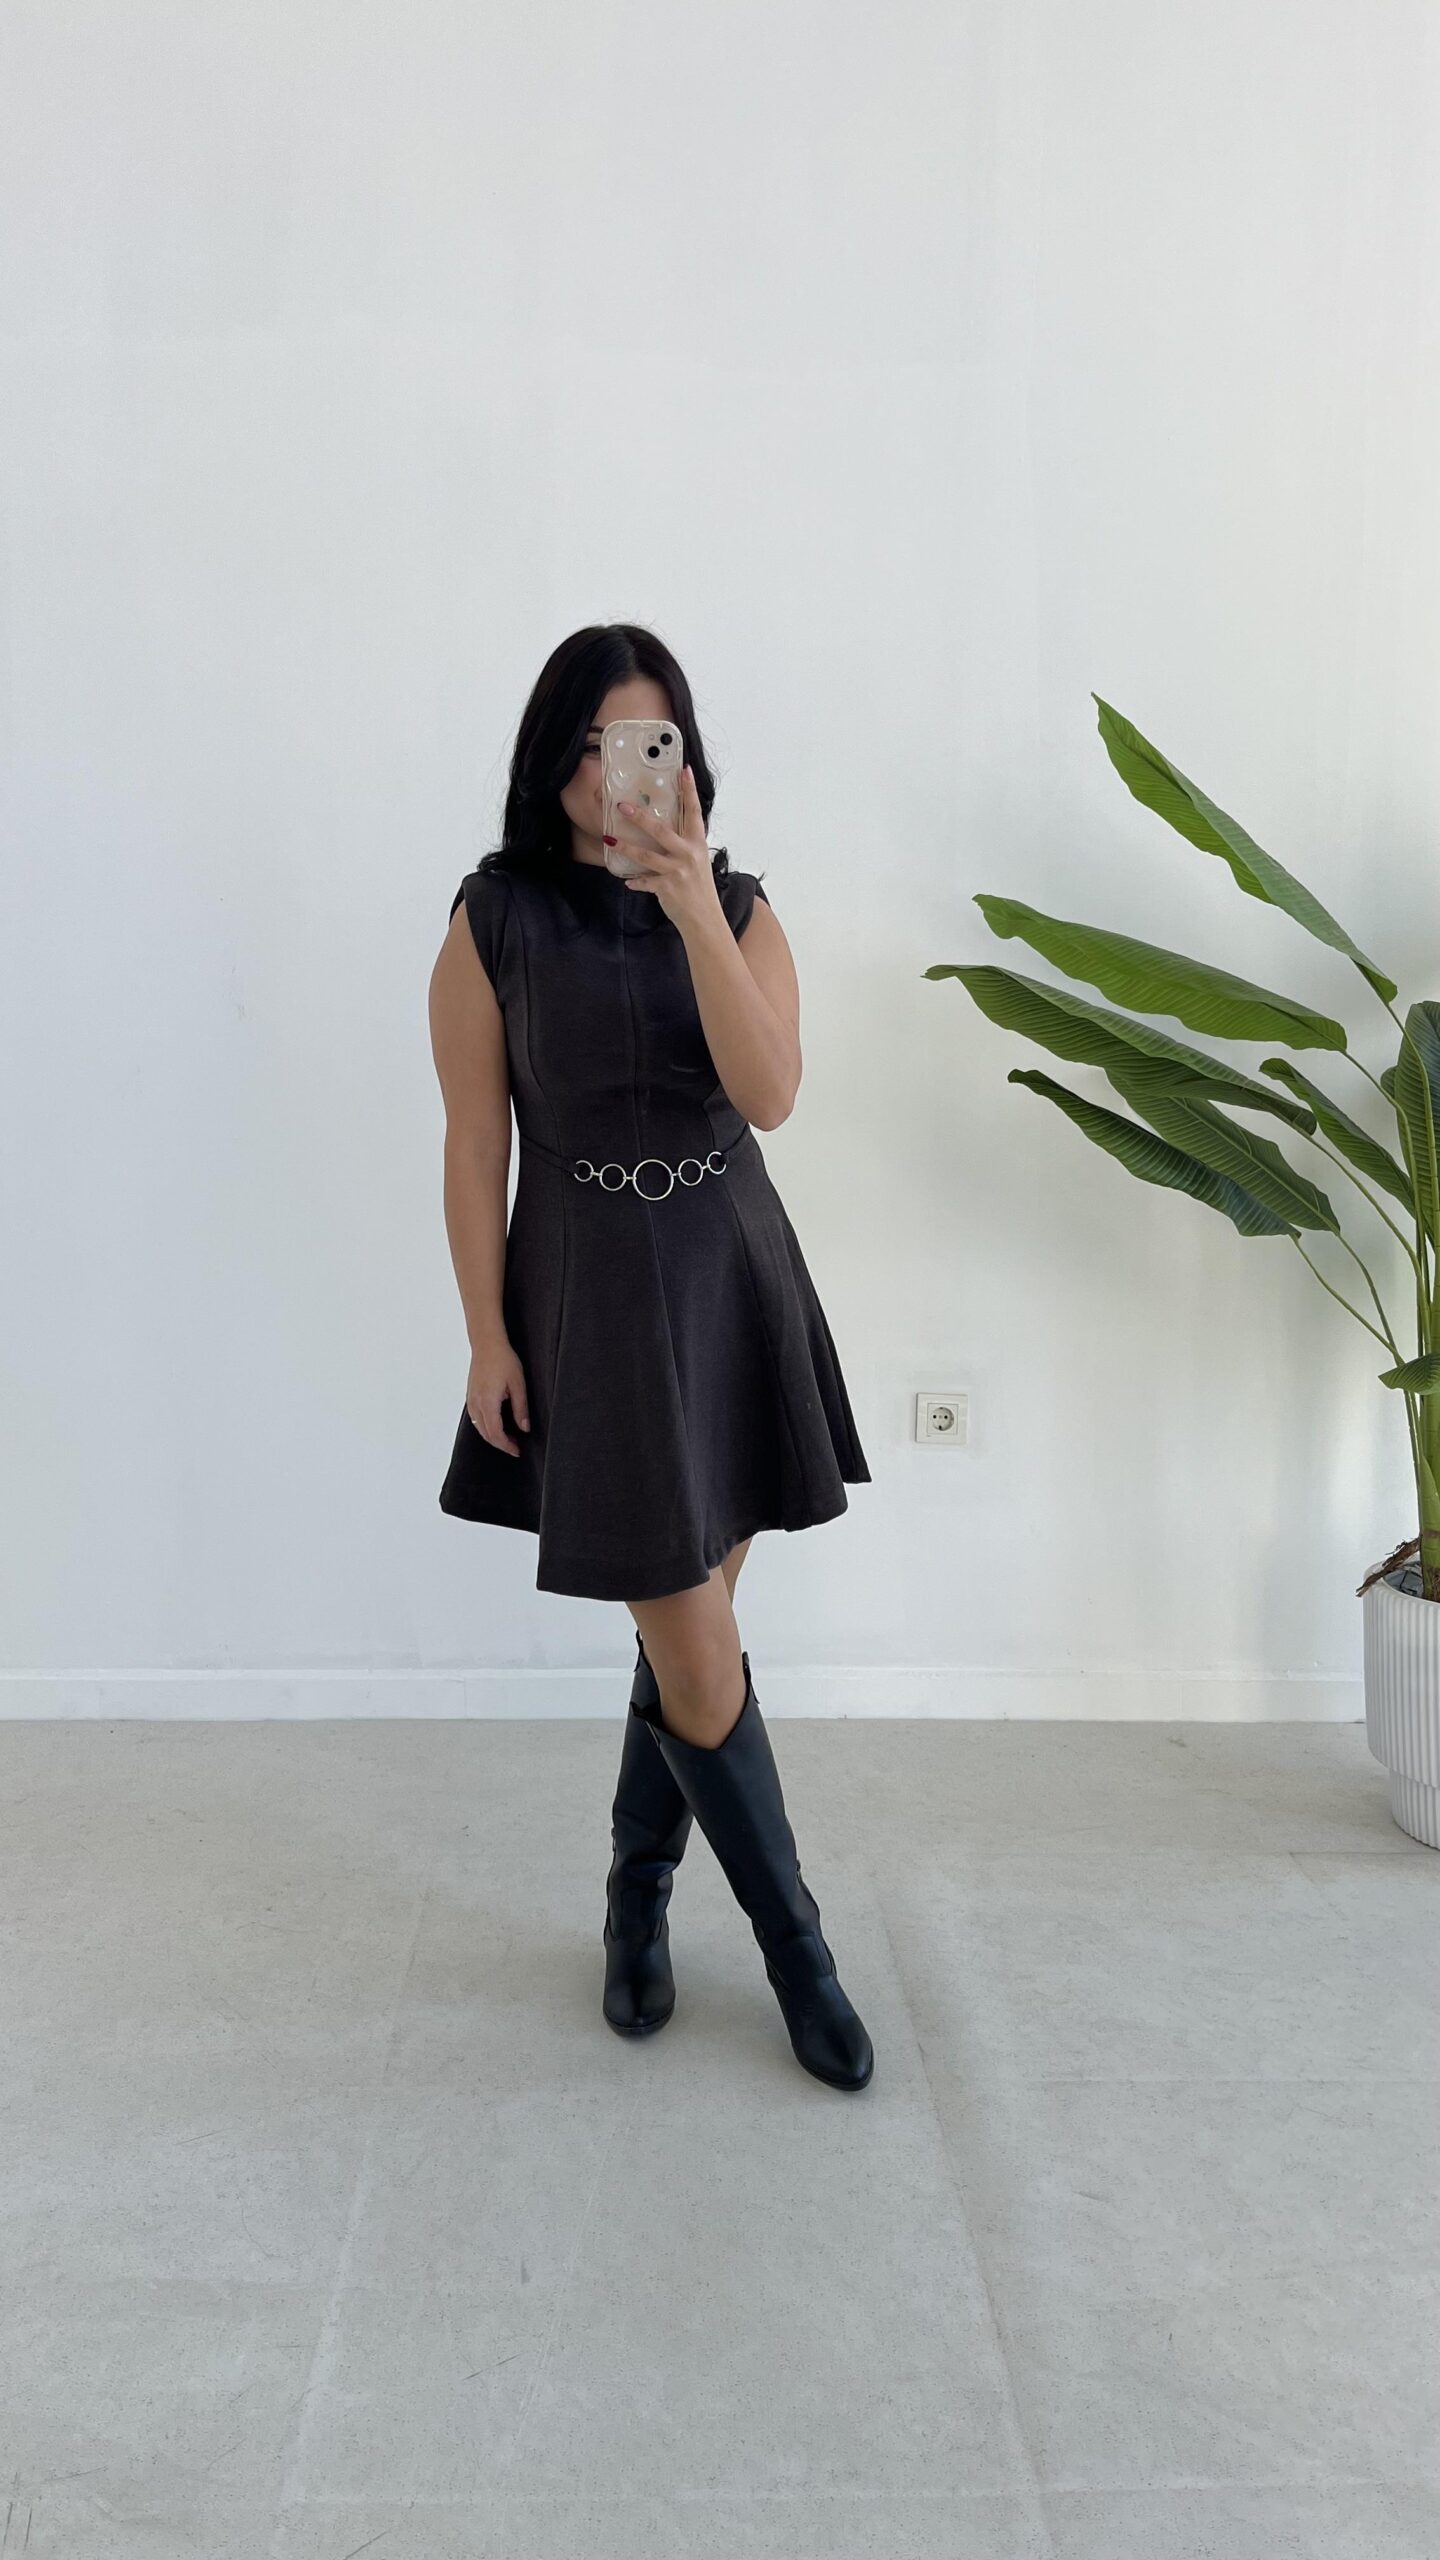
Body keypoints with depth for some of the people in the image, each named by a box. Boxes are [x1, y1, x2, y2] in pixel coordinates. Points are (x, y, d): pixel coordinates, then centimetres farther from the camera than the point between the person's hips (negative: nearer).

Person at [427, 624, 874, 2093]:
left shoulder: (738, 908, 3)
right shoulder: (495, 920, -3)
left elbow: (770, 1093, -13)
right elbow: (475, 1142, -3)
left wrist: (691, 904, -20)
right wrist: (488, 1337, -6)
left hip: (735, 1282, 3)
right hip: (594, 1296, -3)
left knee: (686, 1625, 12)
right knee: (699, 1656, -2)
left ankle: (637, 1900, 34)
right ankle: (795, 1949, 17)